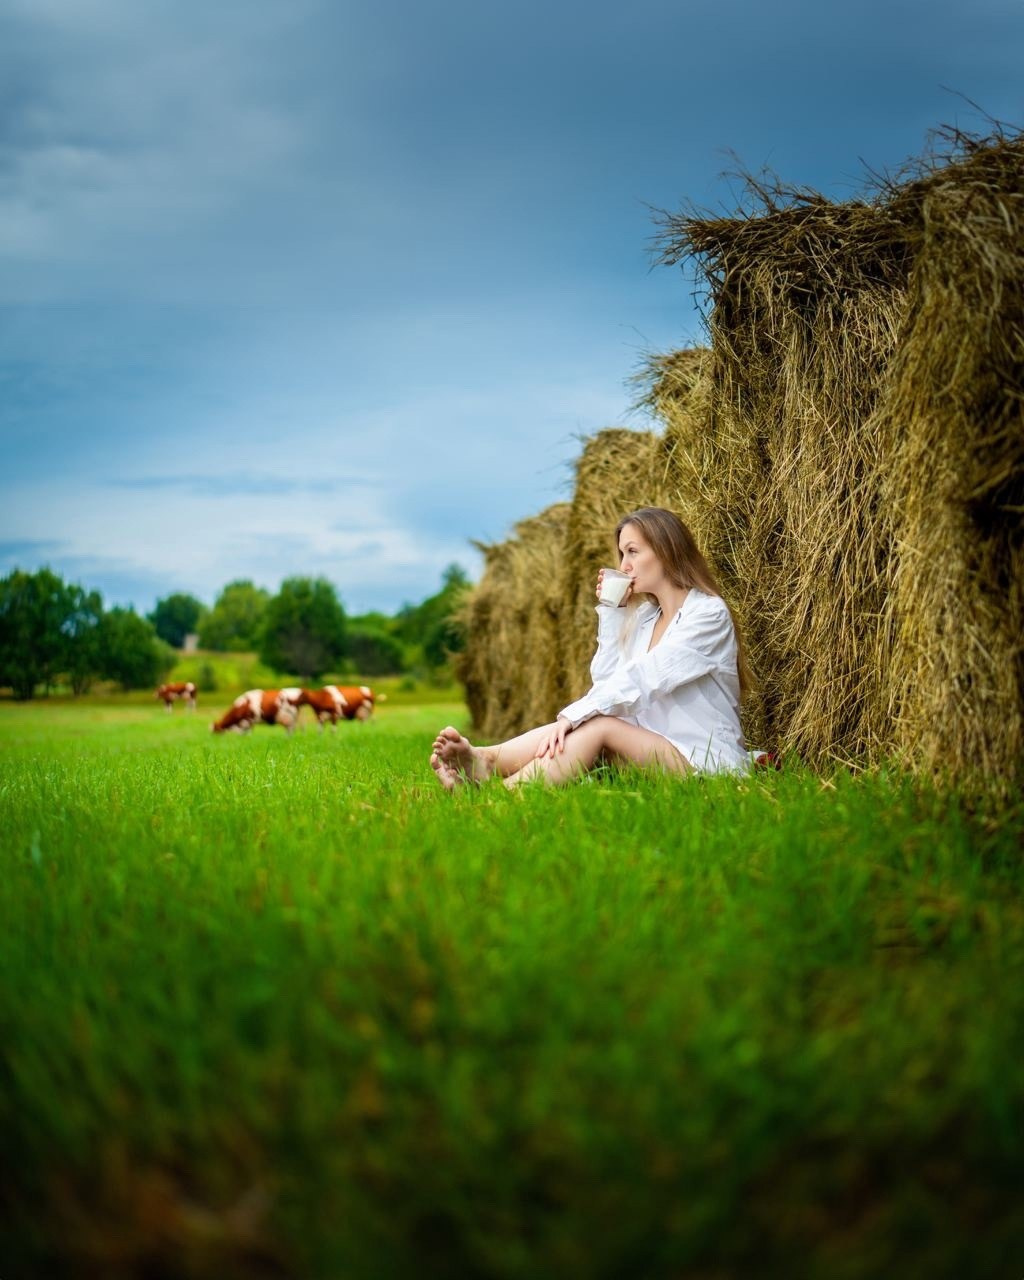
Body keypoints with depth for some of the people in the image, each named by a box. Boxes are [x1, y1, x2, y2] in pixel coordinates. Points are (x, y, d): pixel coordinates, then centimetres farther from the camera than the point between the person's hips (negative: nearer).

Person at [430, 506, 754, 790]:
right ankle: (481, 760, -39)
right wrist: (611, 612, 2)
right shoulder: (644, 614, 13)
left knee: (598, 724, -27)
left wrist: (573, 715, -29)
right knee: (585, 723, -22)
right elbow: (606, 680, 4)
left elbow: (642, 677, -22)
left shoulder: (709, 612, -10)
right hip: (654, 748, 6)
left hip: (708, 761, -6)